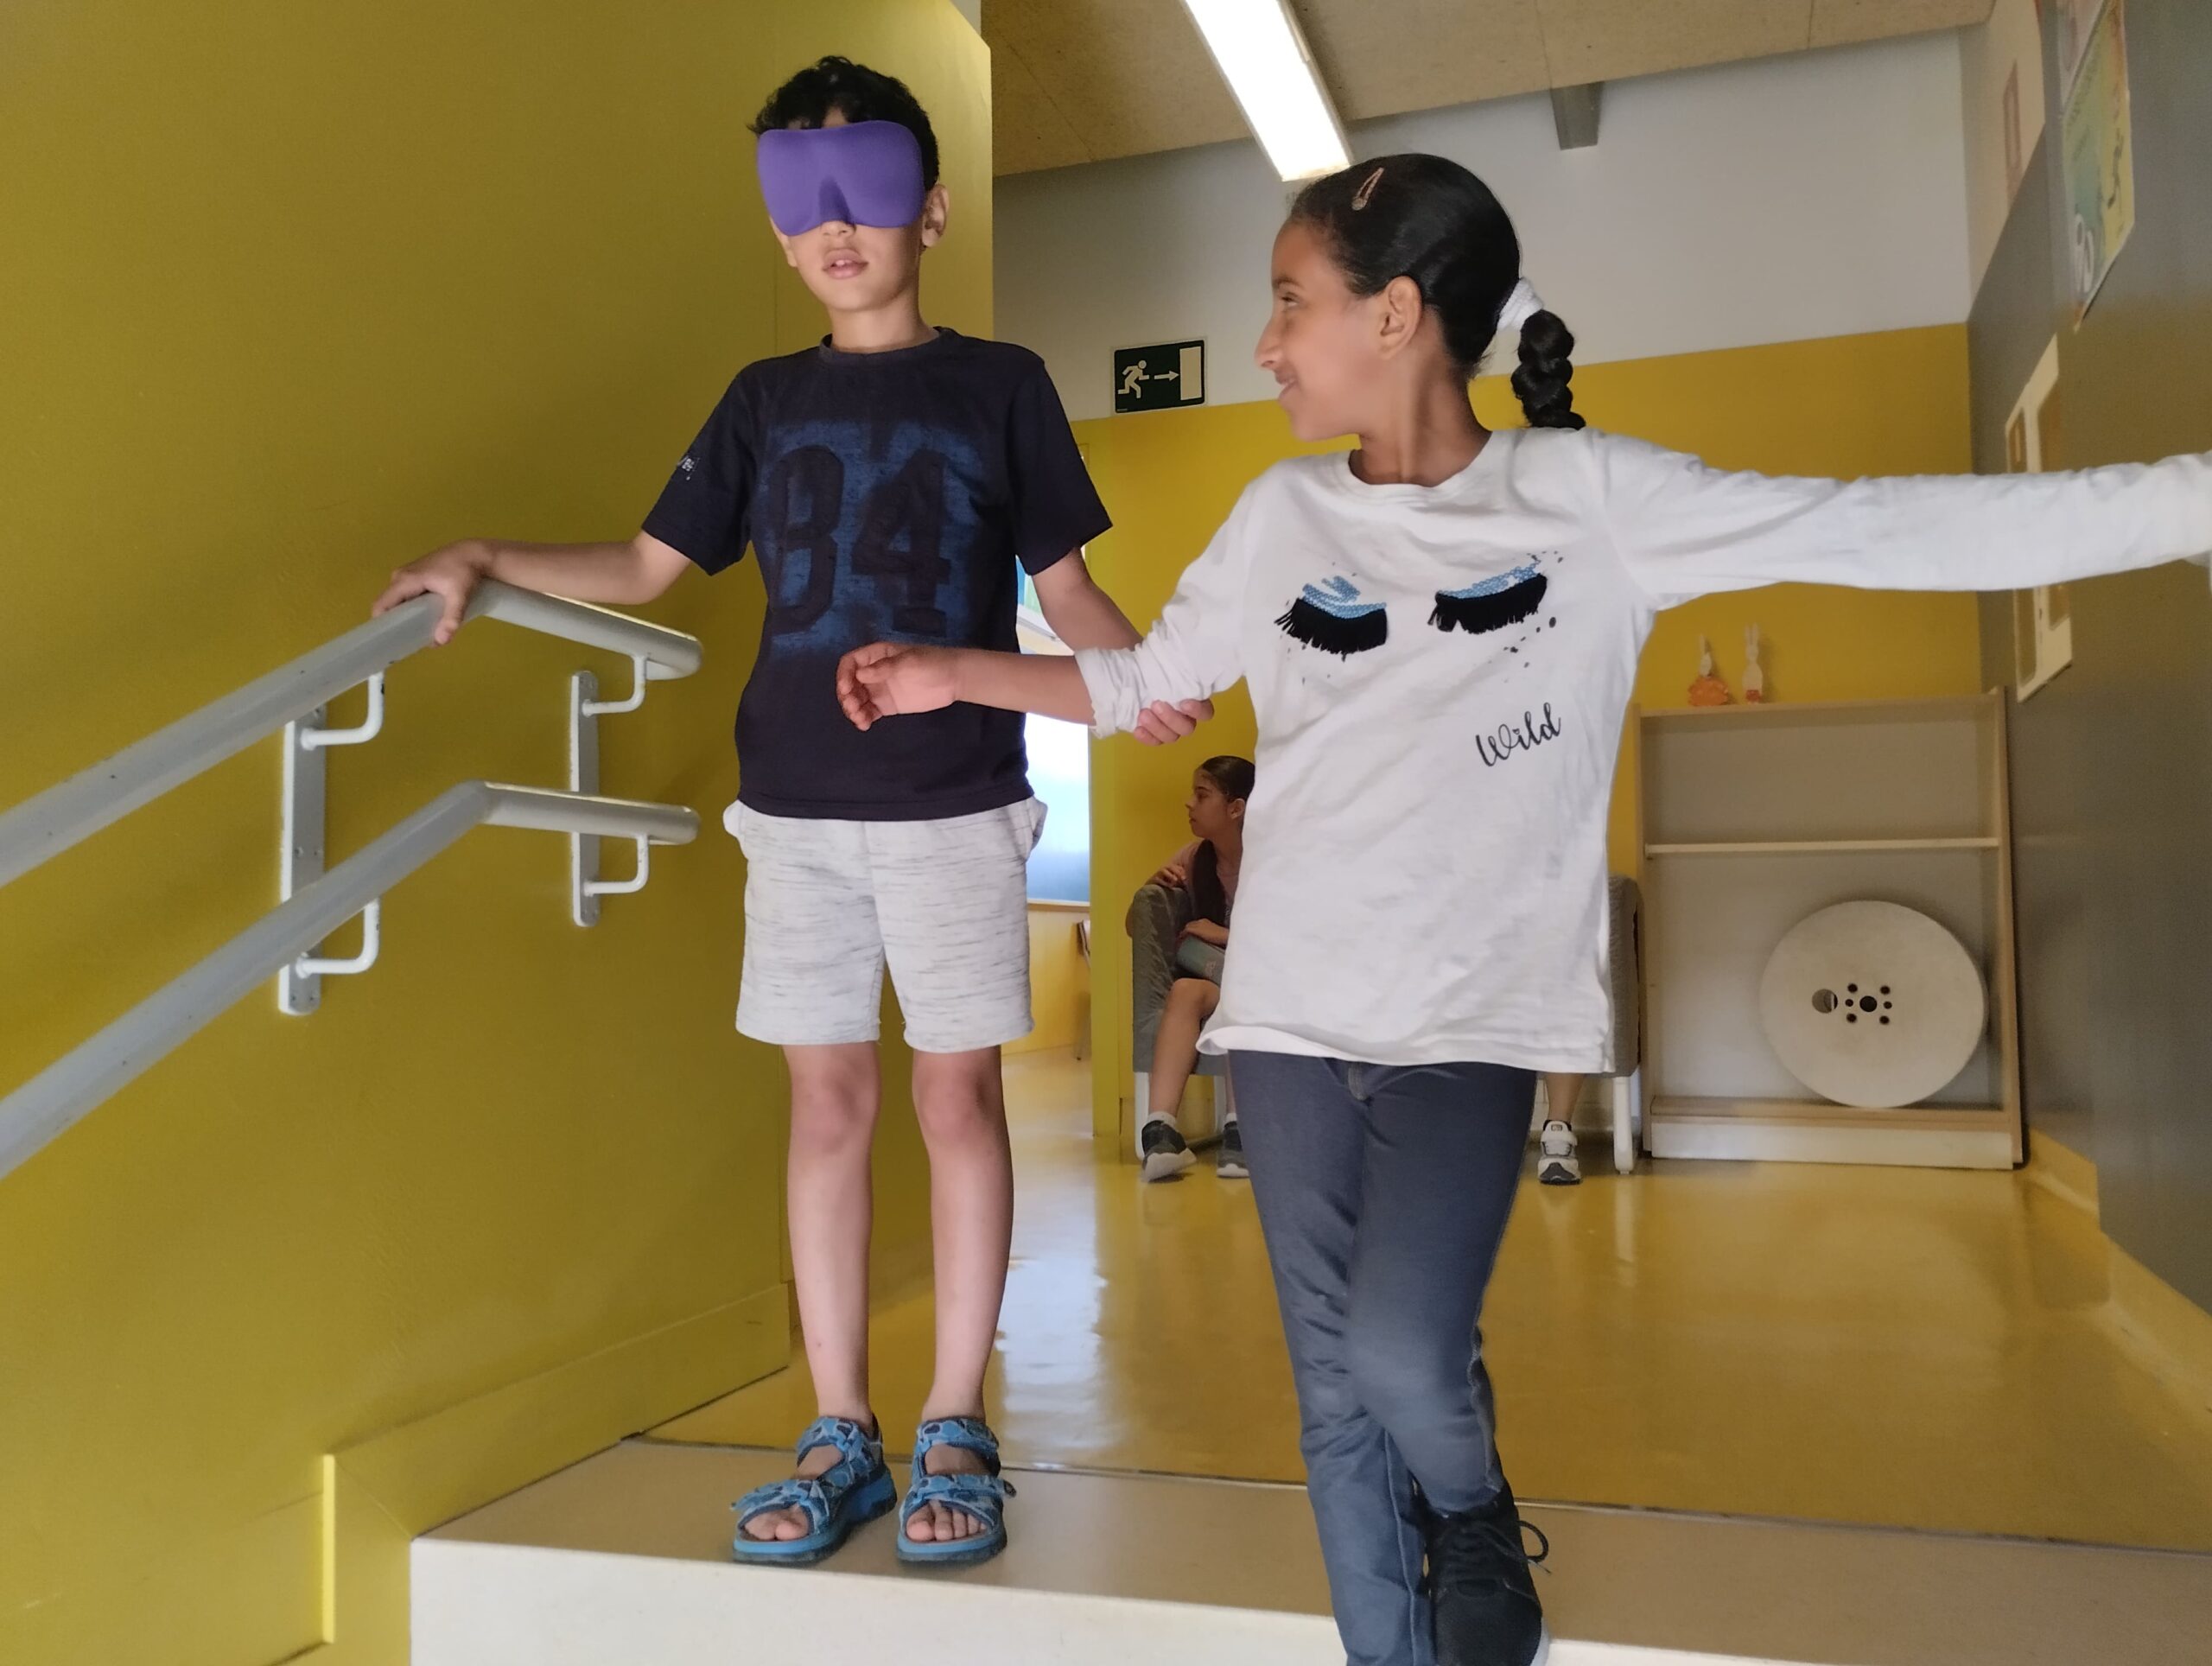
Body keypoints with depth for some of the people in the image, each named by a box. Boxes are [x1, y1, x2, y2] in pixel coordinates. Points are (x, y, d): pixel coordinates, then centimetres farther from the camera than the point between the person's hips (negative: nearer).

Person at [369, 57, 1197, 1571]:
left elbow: (1064, 586, 5)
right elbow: (649, 567, 13)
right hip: (797, 809, 3)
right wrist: (487, 564, 0)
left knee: (958, 1098, 1)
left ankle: (956, 1434, 13)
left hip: (957, 807, -2)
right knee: (828, 1101, 5)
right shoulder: (766, 402, 11)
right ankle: (841, 1437, 16)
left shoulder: (1001, 386, 5)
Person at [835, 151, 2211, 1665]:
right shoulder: (1283, 517, 5)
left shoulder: (1593, 497, -4)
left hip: (1475, 1019, -3)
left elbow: (1907, 528, -8)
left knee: (1401, 1352, -16)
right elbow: (1141, 683, 17)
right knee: (1336, 1389, 7)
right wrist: (952, 674, 11)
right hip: (1288, 1015, 3)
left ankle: (1480, 1524, 19)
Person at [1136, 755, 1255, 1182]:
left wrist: (1225, 936, -19)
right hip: (1213, 981, 4)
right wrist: (1155, 887, -8)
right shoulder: (1195, 857, 6)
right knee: (1185, 990, -32)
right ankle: (1159, 1125, -45)